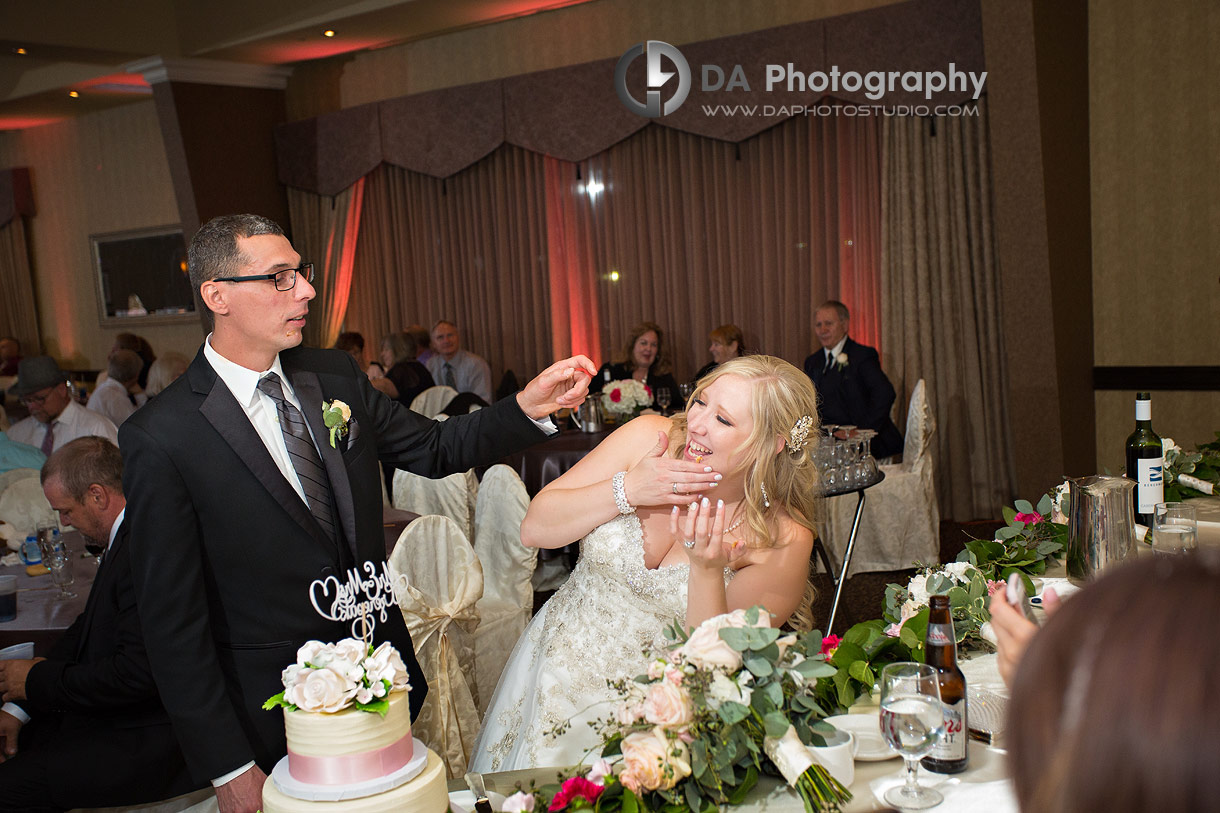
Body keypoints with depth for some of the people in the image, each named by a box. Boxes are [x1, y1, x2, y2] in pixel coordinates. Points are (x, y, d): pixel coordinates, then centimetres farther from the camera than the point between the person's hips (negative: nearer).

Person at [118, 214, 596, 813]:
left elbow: (434, 448, 7)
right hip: (277, 721, -5)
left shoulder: (336, 375, -1)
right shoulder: (161, 438, -17)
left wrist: (529, 406, -11)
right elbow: (172, 620, -14)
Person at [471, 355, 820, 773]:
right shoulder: (649, 437, -10)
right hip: (562, 658, 2)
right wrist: (627, 490, -22)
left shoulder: (784, 540, -15)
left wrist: (708, 570, -28)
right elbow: (535, 529, -8)